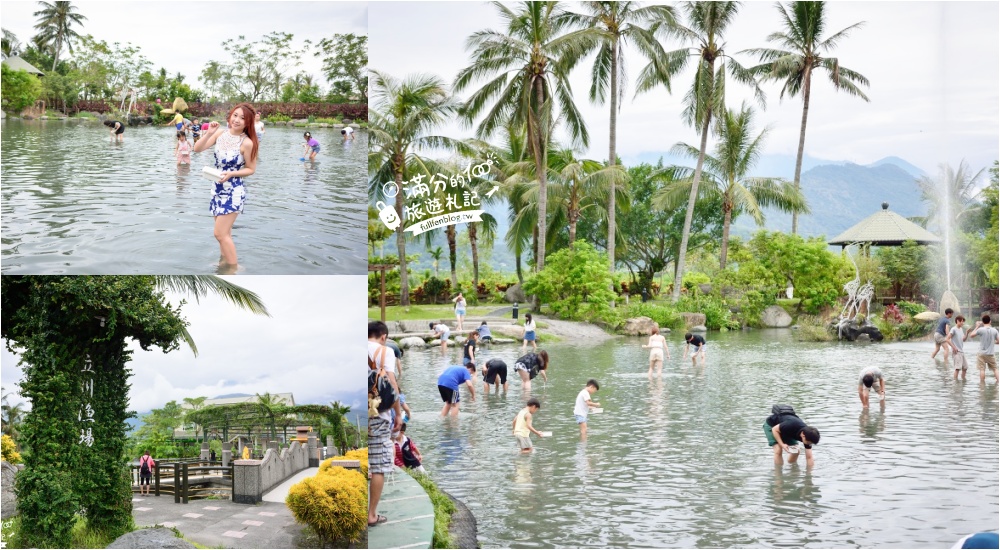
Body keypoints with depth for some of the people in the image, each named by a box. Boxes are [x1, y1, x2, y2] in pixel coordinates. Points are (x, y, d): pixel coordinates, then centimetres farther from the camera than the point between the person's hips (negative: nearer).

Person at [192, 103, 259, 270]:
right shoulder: (221, 133, -2)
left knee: (220, 233, -6)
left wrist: (231, 174, -21)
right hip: (218, 189, 6)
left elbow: (251, 169, -8)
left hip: (233, 192, -6)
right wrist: (209, 134, -19)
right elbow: (197, 149, -3)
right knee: (224, 231, 18)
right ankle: (224, 262, 31)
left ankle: (234, 268, 6)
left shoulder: (247, 143, -18)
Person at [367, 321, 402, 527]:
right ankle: (372, 514, 6)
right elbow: (391, 384, -12)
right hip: (377, 414, -5)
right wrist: (398, 413, -6)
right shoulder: (383, 351, -4)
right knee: (378, 467, 4)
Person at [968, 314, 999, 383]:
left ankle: (982, 383, 4)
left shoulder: (981, 330, -12)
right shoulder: (994, 330, -3)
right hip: (991, 354, 2)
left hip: (982, 353, -2)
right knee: (994, 369, 13)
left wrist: (977, 326, 7)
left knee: (982, 369, 1)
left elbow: (971, 334, 0)